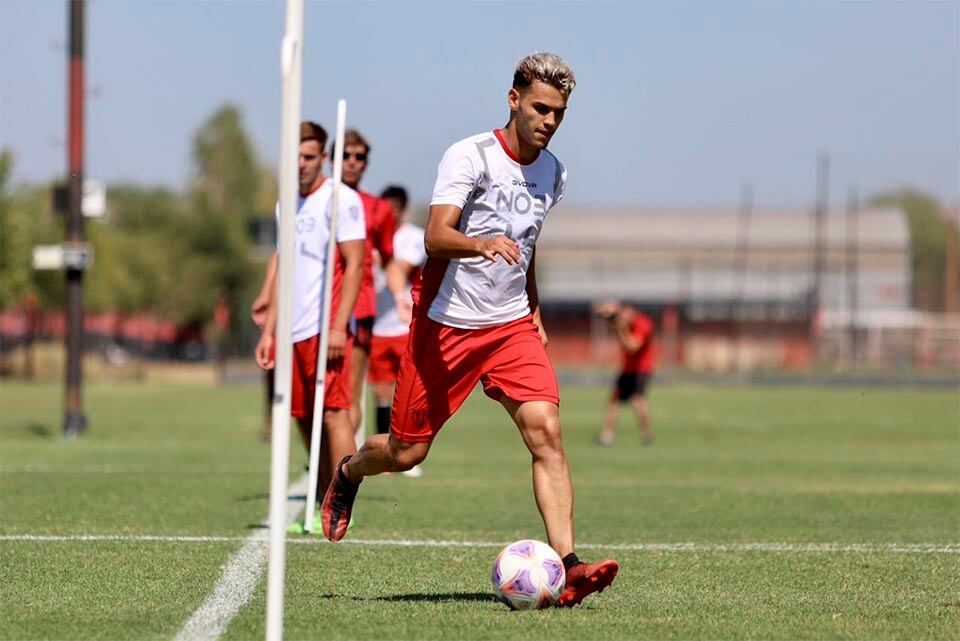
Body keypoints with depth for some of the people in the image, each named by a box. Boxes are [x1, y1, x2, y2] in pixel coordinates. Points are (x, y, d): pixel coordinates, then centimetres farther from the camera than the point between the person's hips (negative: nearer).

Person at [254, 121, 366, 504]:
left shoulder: (340, 200, -5)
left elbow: (354, 265, -10)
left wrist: (338, 327, -18)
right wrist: (268, 331, 17)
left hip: (326, 329, -7)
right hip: (294, 330, 7)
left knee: (333, 414, -11)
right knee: (305, 420, 7)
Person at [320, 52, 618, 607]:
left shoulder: (553, 174, 6)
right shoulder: (471, 156, -14)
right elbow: (435, 237, -27)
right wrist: (482, 244, -45)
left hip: (512, 326, 4)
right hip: (445, 325, -4)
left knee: (546, 431, -17)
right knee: (406, 452, 5)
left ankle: (569, 567, -24)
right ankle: (348, 473, 41)